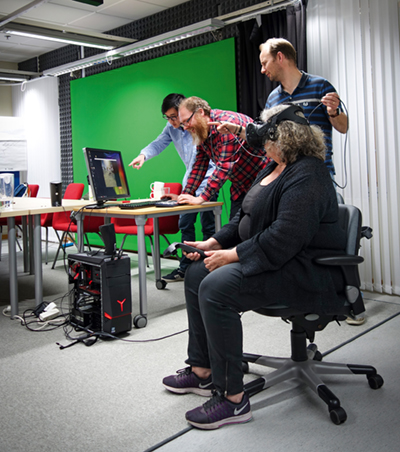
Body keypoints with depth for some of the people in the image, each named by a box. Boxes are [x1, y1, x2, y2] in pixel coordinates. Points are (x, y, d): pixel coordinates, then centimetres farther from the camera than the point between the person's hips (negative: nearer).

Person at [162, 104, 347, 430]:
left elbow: (284, 238, -29)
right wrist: (214, 243, 6)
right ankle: (202, 371, 14)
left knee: (216, 287, -27)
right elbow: (247, 218, 19)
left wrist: (232, 255, -21)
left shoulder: (306, 177, -20)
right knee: (197, 273, 7)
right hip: (272, 259, 11)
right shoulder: (274, 168, 15)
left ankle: (232, 398, -16)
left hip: (305, 273, -11)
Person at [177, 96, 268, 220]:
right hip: (240, 187, 8)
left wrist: (201, 198, -27)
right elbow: (199, 165, 9)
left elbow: (225, 165, -28)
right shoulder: (201, 132, 6)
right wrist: (185, 195, -2)